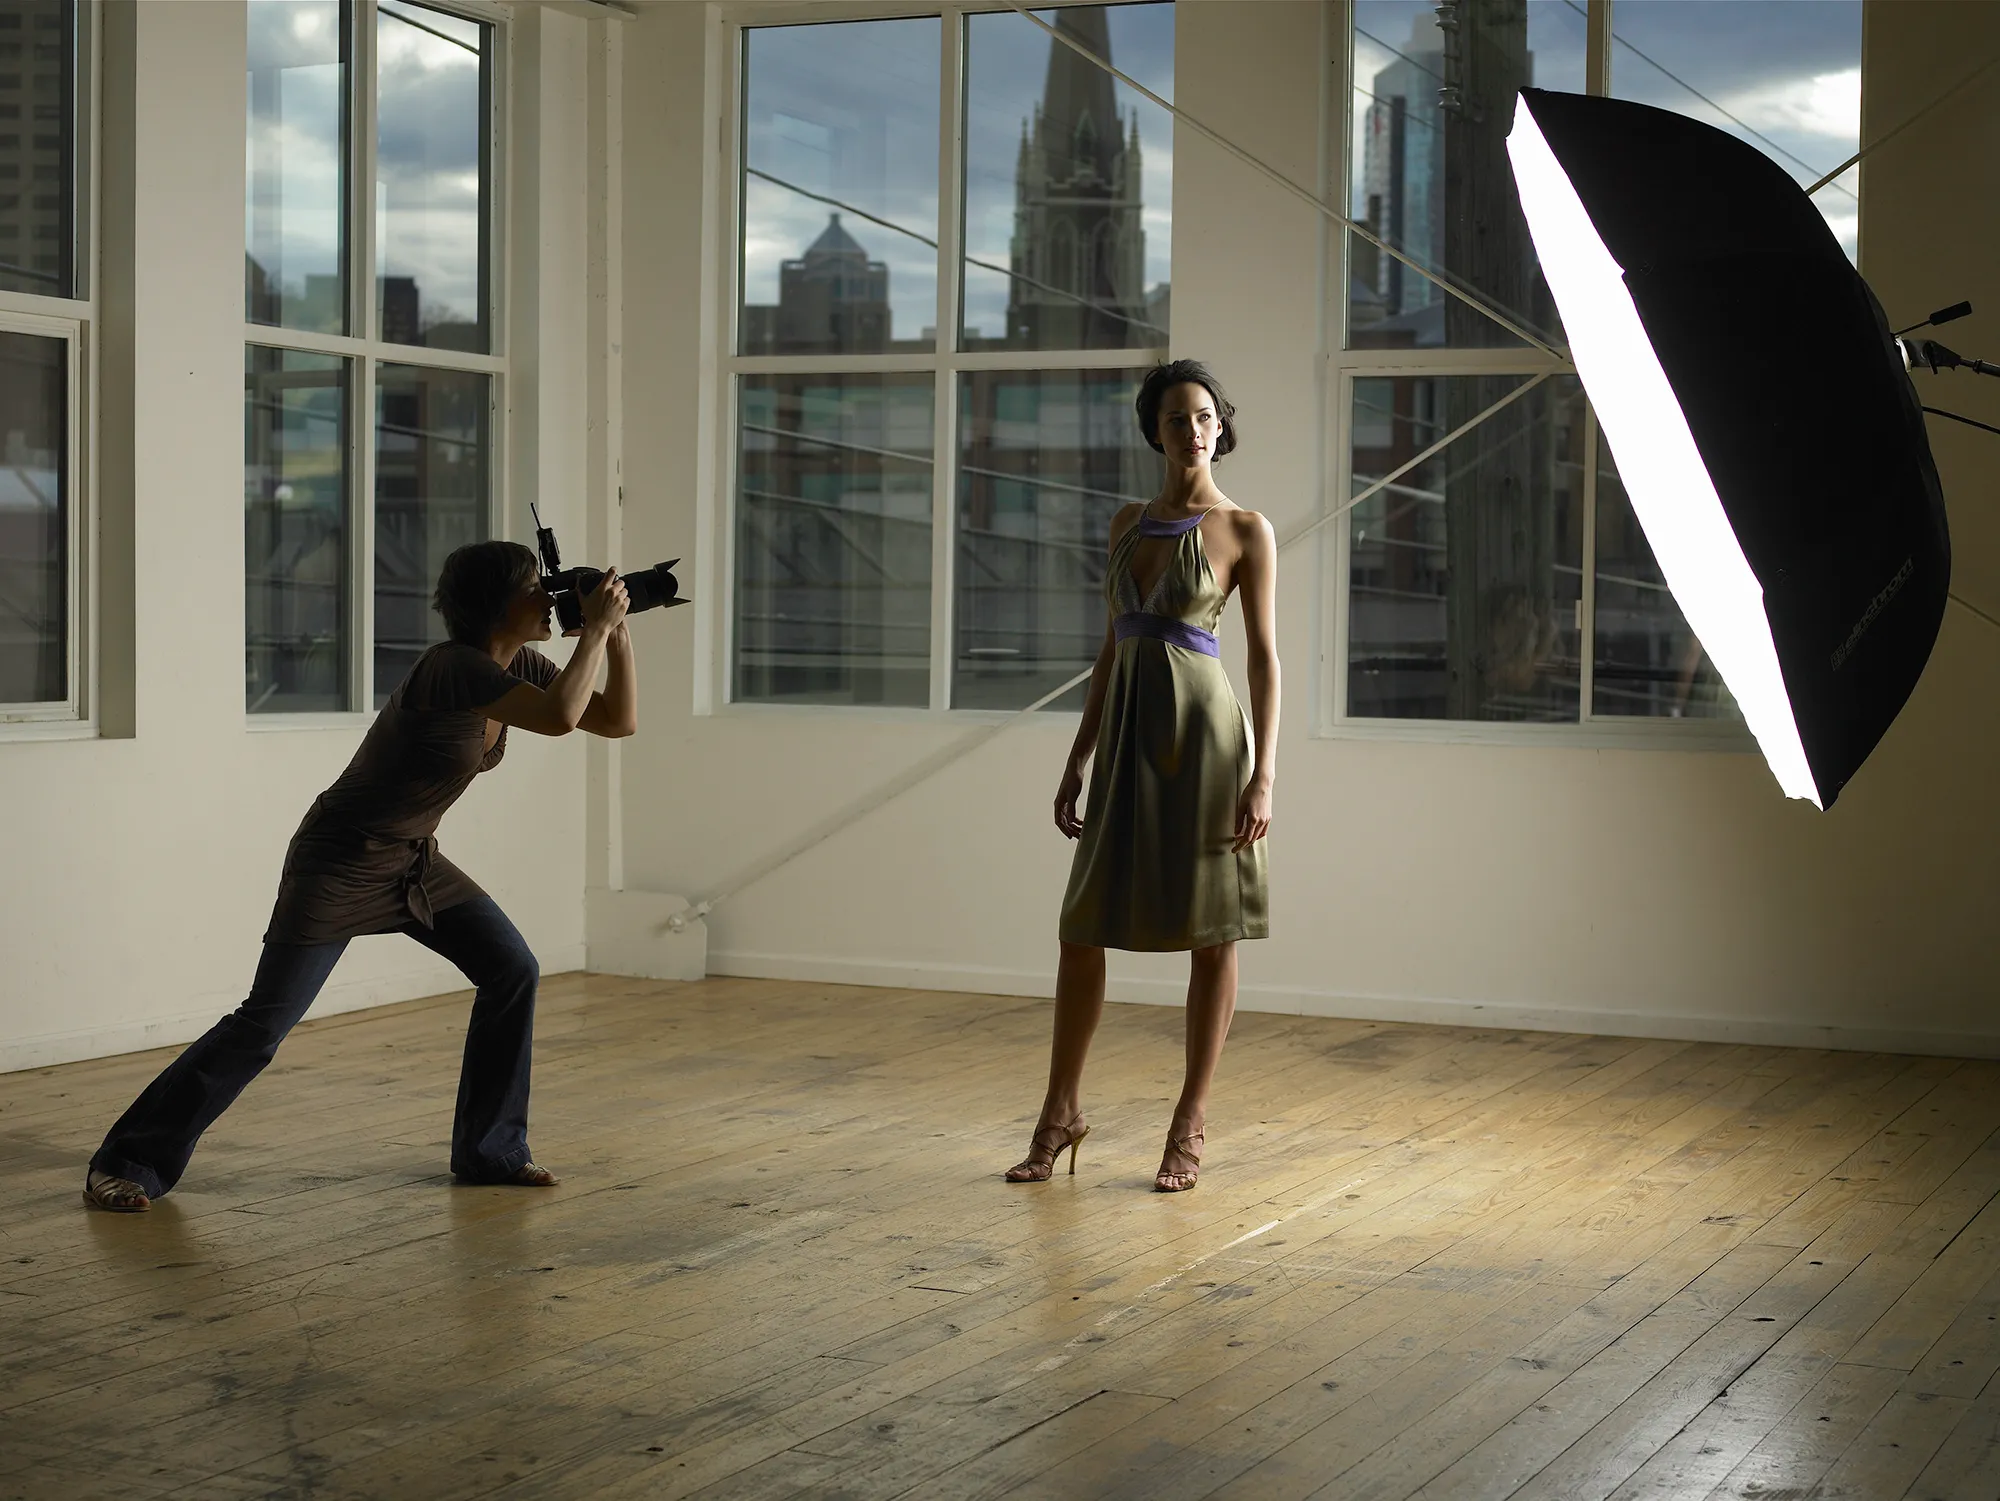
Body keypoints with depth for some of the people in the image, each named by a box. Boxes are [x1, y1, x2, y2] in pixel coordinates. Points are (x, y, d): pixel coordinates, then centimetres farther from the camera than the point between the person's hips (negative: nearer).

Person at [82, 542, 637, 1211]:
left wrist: (617, 635, -11)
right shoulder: (454, 666, -26)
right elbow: (559, 717, -40)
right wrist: (594, 629, -29)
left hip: (413, 860, 9)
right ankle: (126, 1166, 0)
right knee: (264, 1021, -9)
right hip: (342, 861, -8)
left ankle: (489, 1149, 12)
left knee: (512, 968, -1)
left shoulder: (518, 665, -1)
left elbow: (618, 721, 1)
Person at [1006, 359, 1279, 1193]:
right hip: (1127, 737, 5)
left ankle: (1190, 1124, 12)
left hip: (1204, 733, -5)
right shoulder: (1128, 523, 12)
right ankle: (1061, 1111, 17)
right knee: (1082, 926, 5)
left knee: (1210, 931, 2)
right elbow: (1111, 648, 14)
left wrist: (1264, 773, -13)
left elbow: (1265, 656, -5)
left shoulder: (1246, 530, -2)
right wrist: (1077, 762, 12)